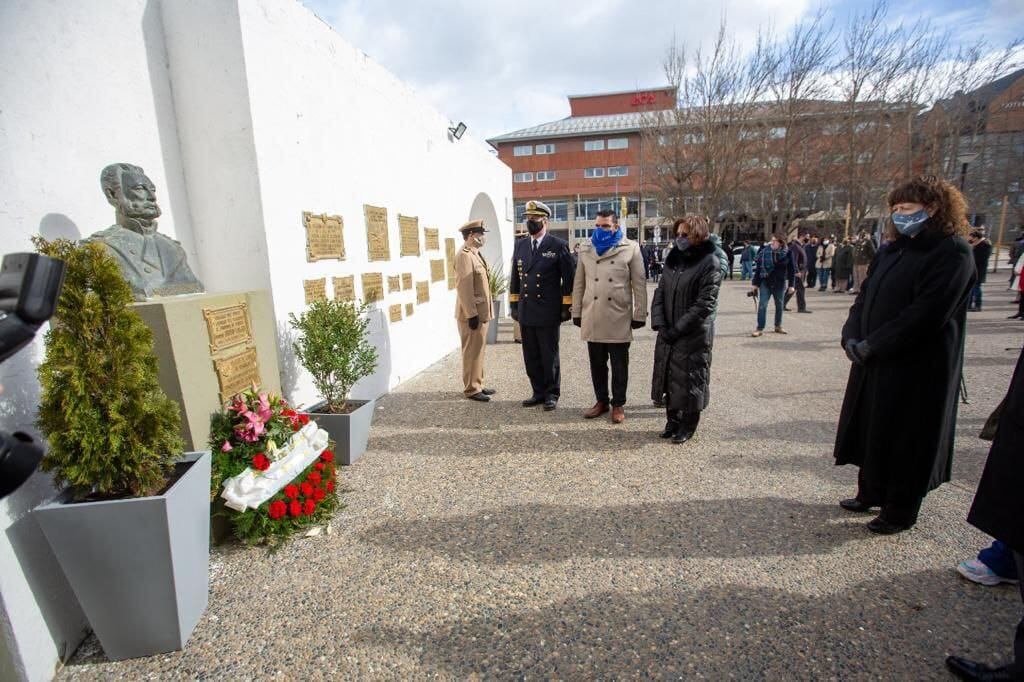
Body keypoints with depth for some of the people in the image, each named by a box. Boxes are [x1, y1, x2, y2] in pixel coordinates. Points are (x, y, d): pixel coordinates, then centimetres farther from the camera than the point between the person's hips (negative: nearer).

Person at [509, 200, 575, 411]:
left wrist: (566, 307, -7)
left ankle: (552, 394, 19)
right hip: (526, 312, 5)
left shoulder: (558, 246, -3)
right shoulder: (520, 246, 11)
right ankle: (539, 392, 25)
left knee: (549, 356, 5)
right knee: (531, 357, 11)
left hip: (548, 313, -5)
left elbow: (568, 279, -4)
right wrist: (513, 304, 11)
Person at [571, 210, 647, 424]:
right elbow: (579, 283, 11)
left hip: (619, 318, -3)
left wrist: (640, 315, -3)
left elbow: (639, 284, 0)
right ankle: (601, 401, 25)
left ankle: (618, 404, 20)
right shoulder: (586, 249, 9)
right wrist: (577, 313, 8)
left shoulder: (631, 248, 0)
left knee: (619, 365, 6)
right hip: (592, 318, 3)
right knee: (597, 364, 11)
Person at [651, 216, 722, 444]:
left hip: (694, 335, -5)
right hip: (668, 333, 6)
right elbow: (660, 292, 6)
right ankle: (673, 420, 30)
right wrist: (659, 323, -7)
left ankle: (688, 425, 22)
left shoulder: (710, 263, -10)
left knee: (690, 380, 5)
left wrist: (678, 329, -16)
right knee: (669, 377, 13)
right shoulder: (673, 259, 8)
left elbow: (705, 304, -15)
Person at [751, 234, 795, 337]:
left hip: (780, 283, 1)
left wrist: (791, 285, -1)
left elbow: (791, 270, 1)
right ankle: (760, 328, -2)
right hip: (765, 282, -1)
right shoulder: (764, 252, -4)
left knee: (779, 305, 14)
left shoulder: (787, 253, -3)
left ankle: (778, 326, 29)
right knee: (762, 305, -6)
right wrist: (755, 283, -3)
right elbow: (758, 268, -2)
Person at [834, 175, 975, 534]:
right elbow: (865, 295, 9)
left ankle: (900, 511, 22)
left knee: (906, 437, 5)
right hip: (874, 362, 8)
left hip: (917, 368, -7)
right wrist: (852, 338, -6)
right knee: (872, 428, 16)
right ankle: (871, 493, 34)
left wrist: (870, 346, -20)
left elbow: (926, 313, -21)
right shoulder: (892, 250, 11)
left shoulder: (953, 253, -13)